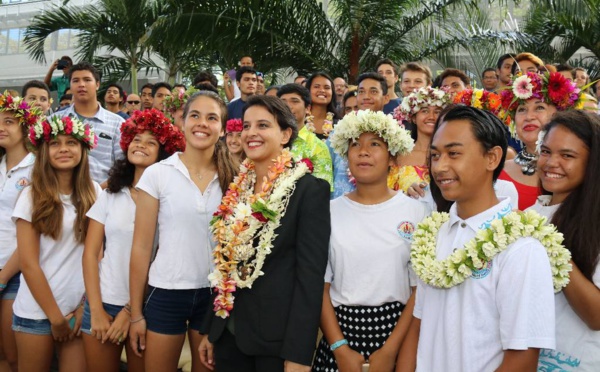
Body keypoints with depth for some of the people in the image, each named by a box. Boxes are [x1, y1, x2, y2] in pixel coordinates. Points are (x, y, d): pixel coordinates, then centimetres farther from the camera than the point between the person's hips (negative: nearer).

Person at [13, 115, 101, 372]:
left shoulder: (93, 192, 2)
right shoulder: (32, 196, -6)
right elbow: (28, 263, -9)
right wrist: (55, 316, -9)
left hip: (81, 308, 2)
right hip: (37, 311, -2)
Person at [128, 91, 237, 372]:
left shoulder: (231, 179, 1)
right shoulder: (157, 174, -5)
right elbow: (141, 246, -3)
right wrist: (136, 313, -3)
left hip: (215, 293, 2)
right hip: (166, 293, -2)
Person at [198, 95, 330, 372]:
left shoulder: (310, 189, -11)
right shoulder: (237, 188, 8)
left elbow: (310, 275, -16)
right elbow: (224, 264, 12)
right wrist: (210, 330, 13)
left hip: (277, 339, -6)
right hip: (229, 334, 6)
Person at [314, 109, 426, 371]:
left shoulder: (415, 212, -3)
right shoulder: (330, 211, 1)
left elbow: (420, 290, -4)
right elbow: (320, 286, 0)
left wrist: (390, 351, -12)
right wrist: (340, 348, -9)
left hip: (394, 332, -1)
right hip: (341, 331, 1)